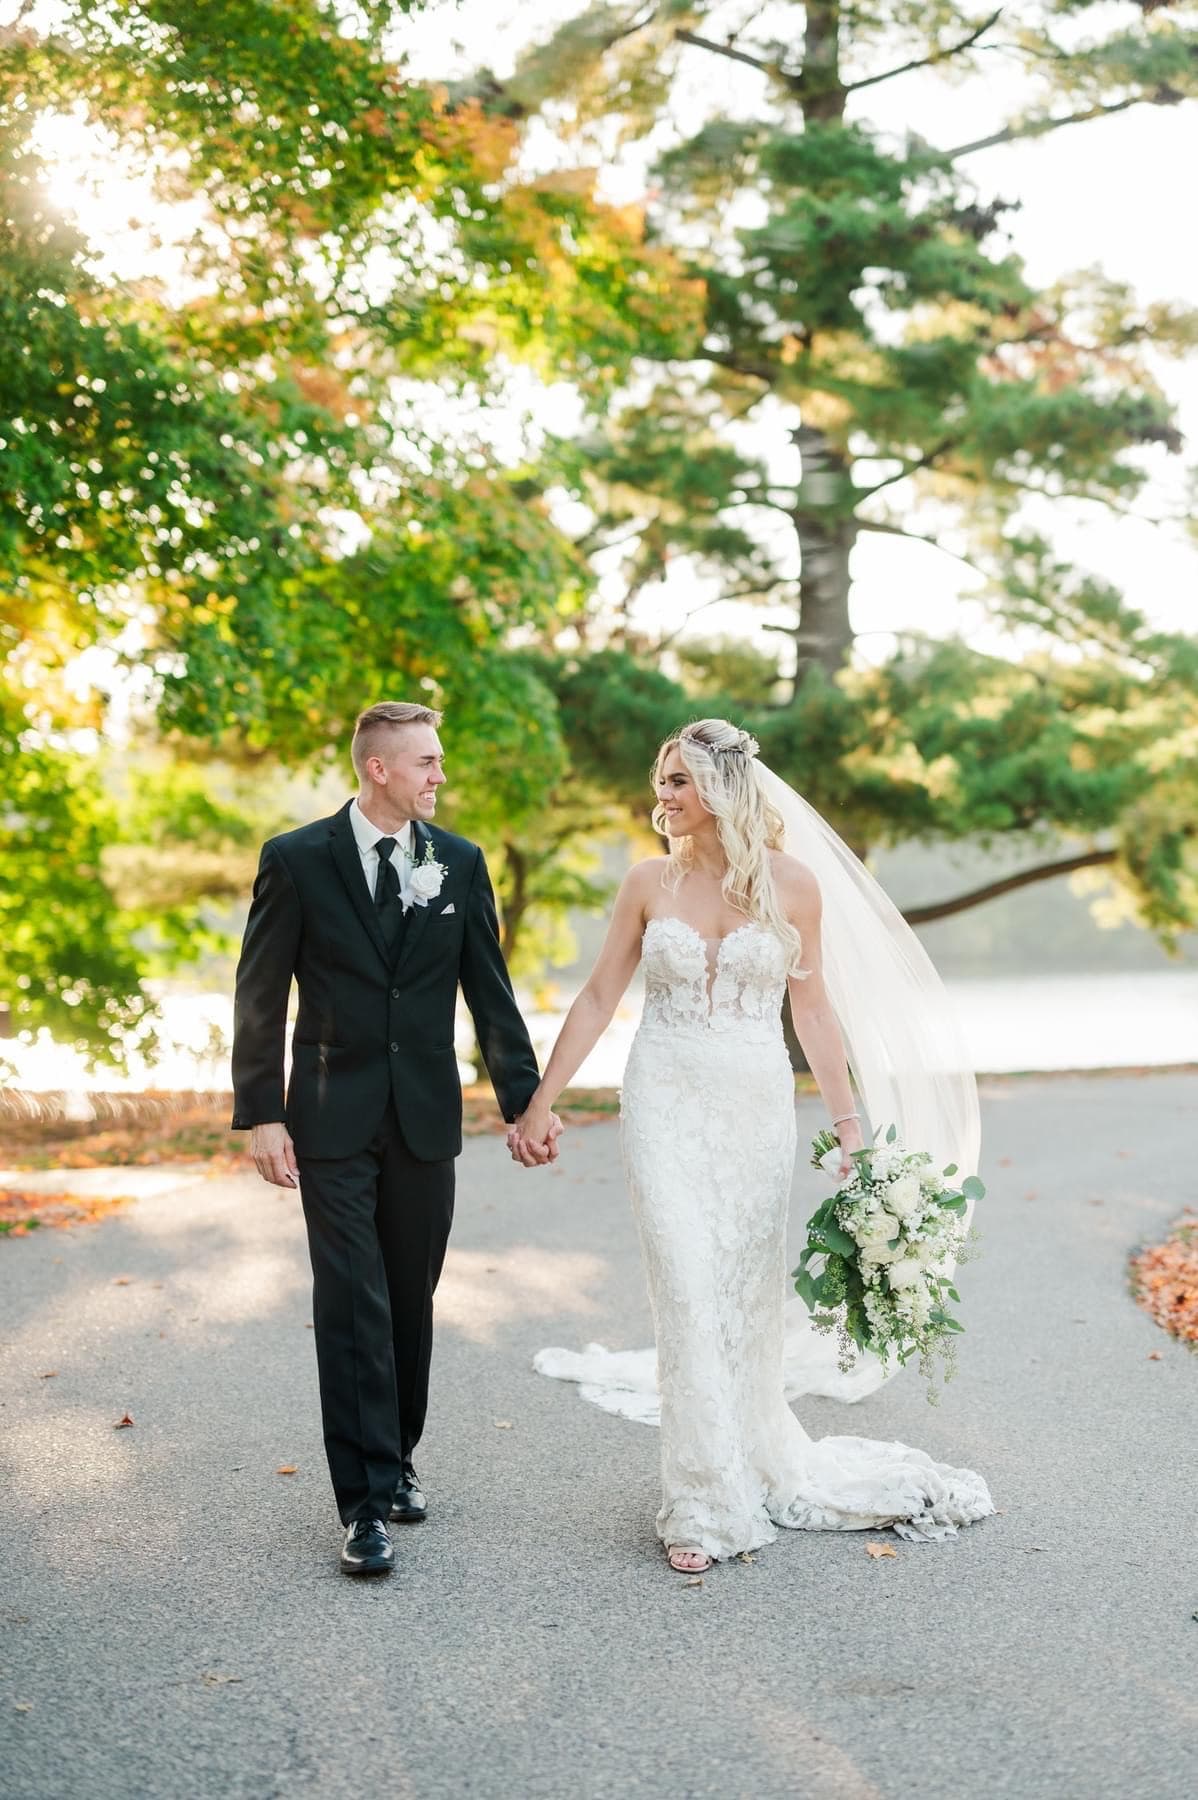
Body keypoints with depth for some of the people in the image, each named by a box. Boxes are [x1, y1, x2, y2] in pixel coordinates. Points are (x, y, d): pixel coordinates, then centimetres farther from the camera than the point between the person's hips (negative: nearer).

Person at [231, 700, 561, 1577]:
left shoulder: (460, 862, 4)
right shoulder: (297, 860, -5)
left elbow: (489, 991, 7)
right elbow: (260, 997, -4)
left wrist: (525, 1100, 3)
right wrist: (260, 1114, -9)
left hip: (427, 1114, 3)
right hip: (334, 1118, -3)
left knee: (411, 1302, 12)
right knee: (353, 1308, -5)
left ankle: (397, 1459, 28)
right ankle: (367, 1502, -2)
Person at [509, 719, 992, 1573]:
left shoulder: (791, 883, -2)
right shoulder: (649, 882, 1)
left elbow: (813, 1007, 4)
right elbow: (599, 998, 5)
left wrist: (849, 1120, 3)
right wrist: (538, 1105, 4)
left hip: (756, 1108, 0)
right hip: (668, 1104, 0)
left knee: (748, 1293, 9)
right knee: (688, 1291, -7)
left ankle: (753, 1460, 30)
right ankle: (711, 1501, 1)